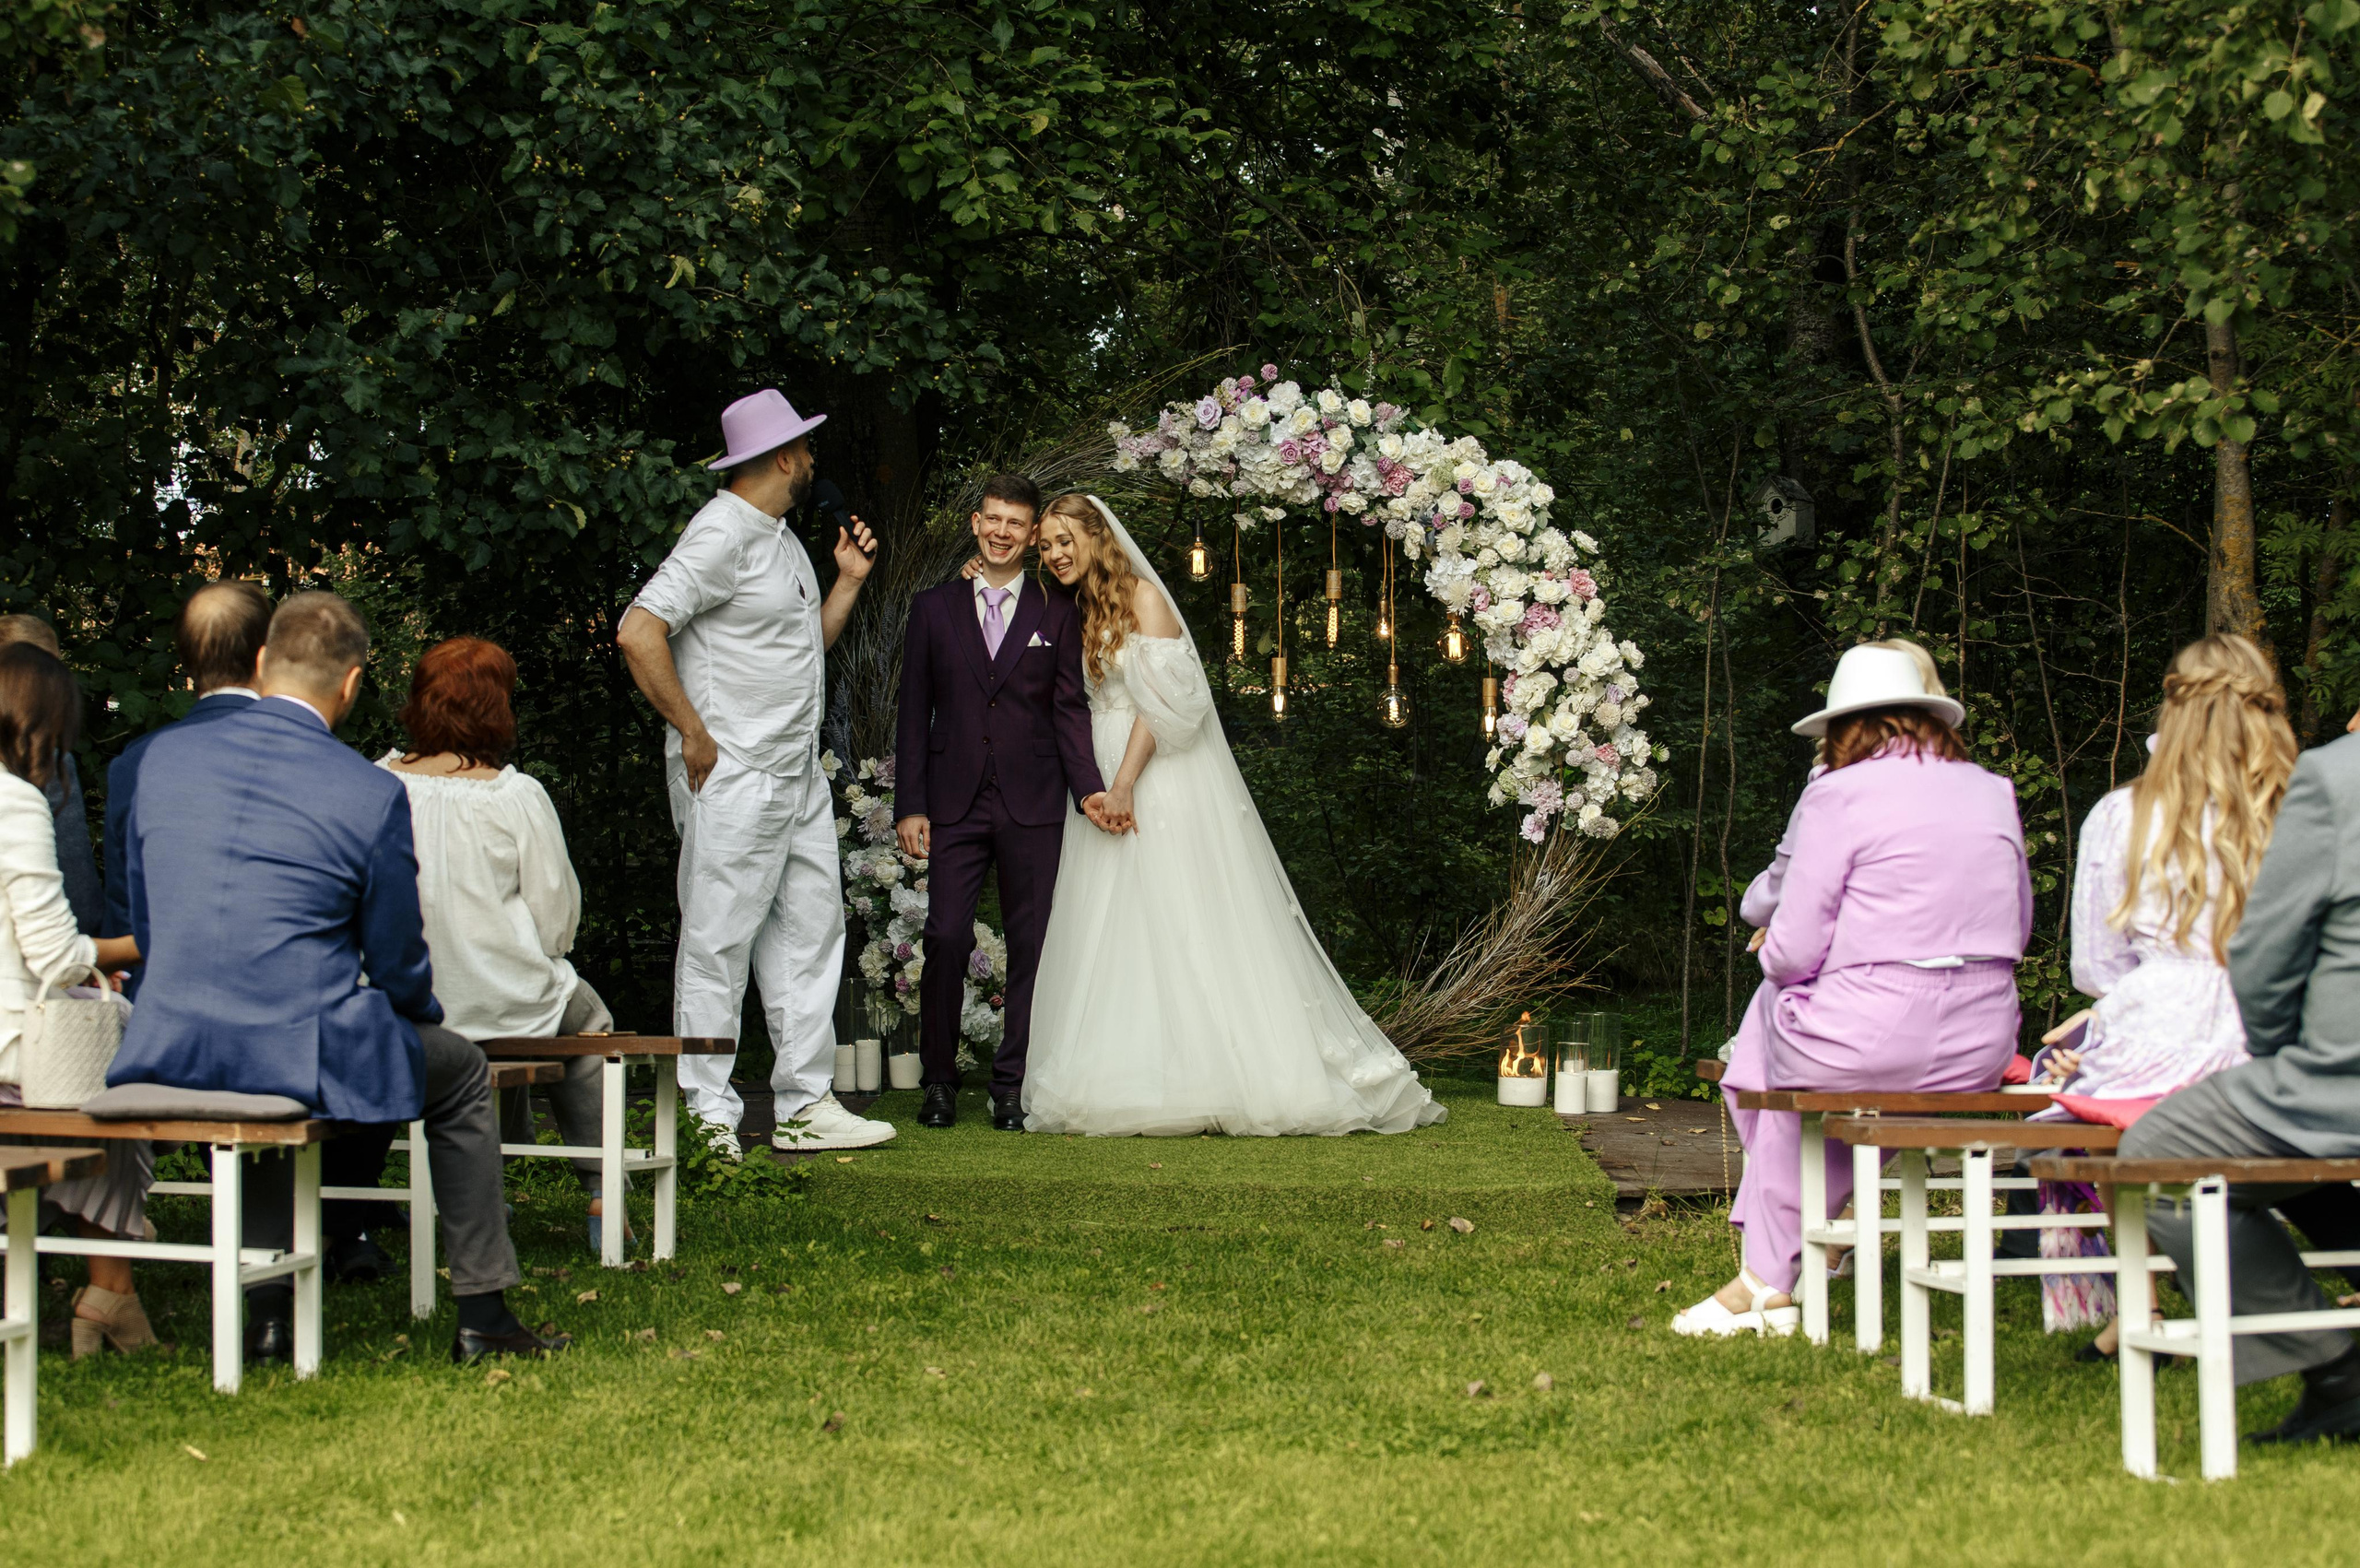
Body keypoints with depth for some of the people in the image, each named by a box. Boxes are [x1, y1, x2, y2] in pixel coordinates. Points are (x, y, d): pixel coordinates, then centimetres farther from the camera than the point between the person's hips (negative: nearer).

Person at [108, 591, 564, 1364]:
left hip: (170, 1046, 5)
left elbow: (146, 926, 14)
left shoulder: (165, 757, 4)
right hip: (303, 1055, -4)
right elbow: (396, 963, 1)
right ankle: (482, 1315, 26)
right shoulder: (371, 794, -8)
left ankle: (269, 1309, 32)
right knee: (462, 1074, 24)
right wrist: (423, 1013, 24)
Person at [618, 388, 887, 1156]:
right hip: (734, 777, -10)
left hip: (798, 776, 10)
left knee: (811, 931, 10)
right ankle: (707, 1116, -2)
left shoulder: (781, 539, 17)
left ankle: (806, 1104, 16)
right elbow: (638, 632, -21)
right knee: (718, 943, -5)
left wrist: (849, 581, 14)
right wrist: (694, 734, -18)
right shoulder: (723, 533, -13)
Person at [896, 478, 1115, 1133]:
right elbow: (913, 714, 8)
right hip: (954, 802, 0)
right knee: (947, 938, -8)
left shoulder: (1058, 616, 9)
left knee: (1031, 944, 0)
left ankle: (1013, 1085, 6)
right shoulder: (933, 609, 10)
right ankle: (939, 1079, 4)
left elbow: (1070, 709, 5)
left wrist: (1089, 787, -10)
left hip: (1033, 805, 0)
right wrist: (909, 806, 1)